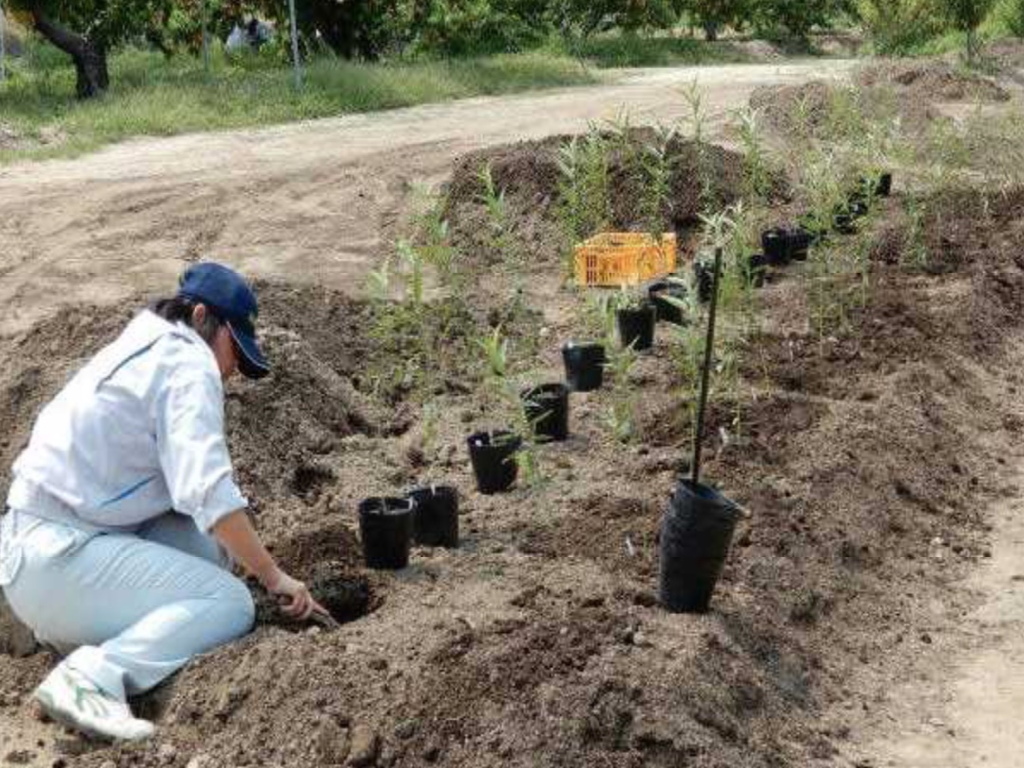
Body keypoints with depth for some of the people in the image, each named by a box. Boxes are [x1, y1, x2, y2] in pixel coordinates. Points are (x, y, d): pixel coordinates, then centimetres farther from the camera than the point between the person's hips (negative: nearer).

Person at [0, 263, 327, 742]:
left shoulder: (135, 352, 20)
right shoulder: (188, 364, -9)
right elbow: (207, 491, -22)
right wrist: (274, 577, -15)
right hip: (59, 560, -10)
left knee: (213, 547, 9)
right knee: (231, 604, -14)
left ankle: (72, 624, 4)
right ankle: (94, 678, -29)